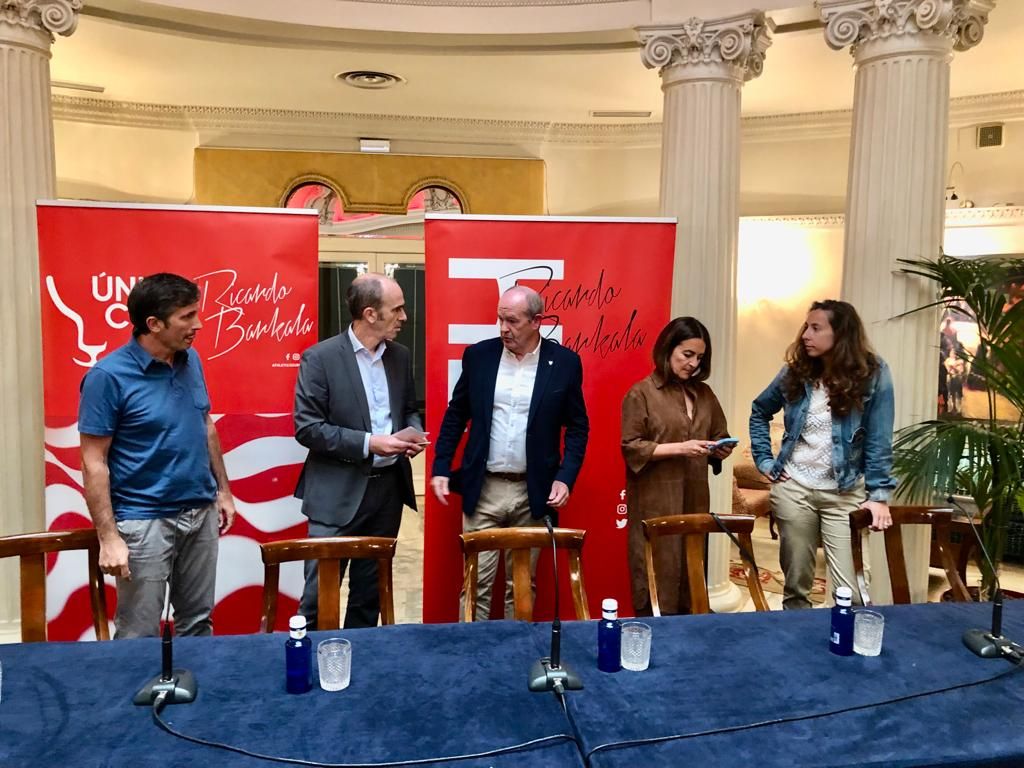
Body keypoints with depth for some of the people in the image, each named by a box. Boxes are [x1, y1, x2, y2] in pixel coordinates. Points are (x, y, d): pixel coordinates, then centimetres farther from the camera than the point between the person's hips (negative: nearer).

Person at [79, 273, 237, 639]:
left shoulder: (191, 360, 3)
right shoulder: (109, 375, -15)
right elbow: (94, 462, -13)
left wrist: (223, 490, 13)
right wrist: (108, 537, -15)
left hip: (200, 514, 6)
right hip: (144, 521, -5)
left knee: (197, 624, 17)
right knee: (139, 637, 6)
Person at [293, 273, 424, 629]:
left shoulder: (399, 356, 7)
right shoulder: (320, 357, -10)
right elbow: (306, 427, -13)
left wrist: (413, 433, -4)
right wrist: (369, 443, -20)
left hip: (388, 487, 5)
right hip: (339, 492, -5)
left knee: (370, 590, 15)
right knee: (319, 593, 0)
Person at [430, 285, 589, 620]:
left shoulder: (565, 362, -3)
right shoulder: (478, 355, 0)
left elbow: (577, 427, 2)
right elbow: (455, 416, 8)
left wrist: (565, 478, -8)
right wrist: (440, 468, 2)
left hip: (533, 493, -1)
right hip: (483, 489, 1)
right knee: (476, 584, 5)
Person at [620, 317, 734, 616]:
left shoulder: (704, 393, 12)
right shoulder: (641, 393, -5)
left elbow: (719, 437, 19)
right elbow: (631, 448, -10)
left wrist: (720, 450, -4)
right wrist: (679, 448, -18)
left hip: (694, 499, 5)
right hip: (655, 503, -5)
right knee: (657, 571, -1)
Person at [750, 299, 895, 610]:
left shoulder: (873, 374, -8)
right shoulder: (796, 371, 1)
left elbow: (879, 441, -8)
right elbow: (759, 411, 15)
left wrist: (879, 494, -12)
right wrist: (764, 460, 6)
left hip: (845, 493, -2)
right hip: (793, 488, 3)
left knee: (851, 590, -3)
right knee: (796, 584, 12)